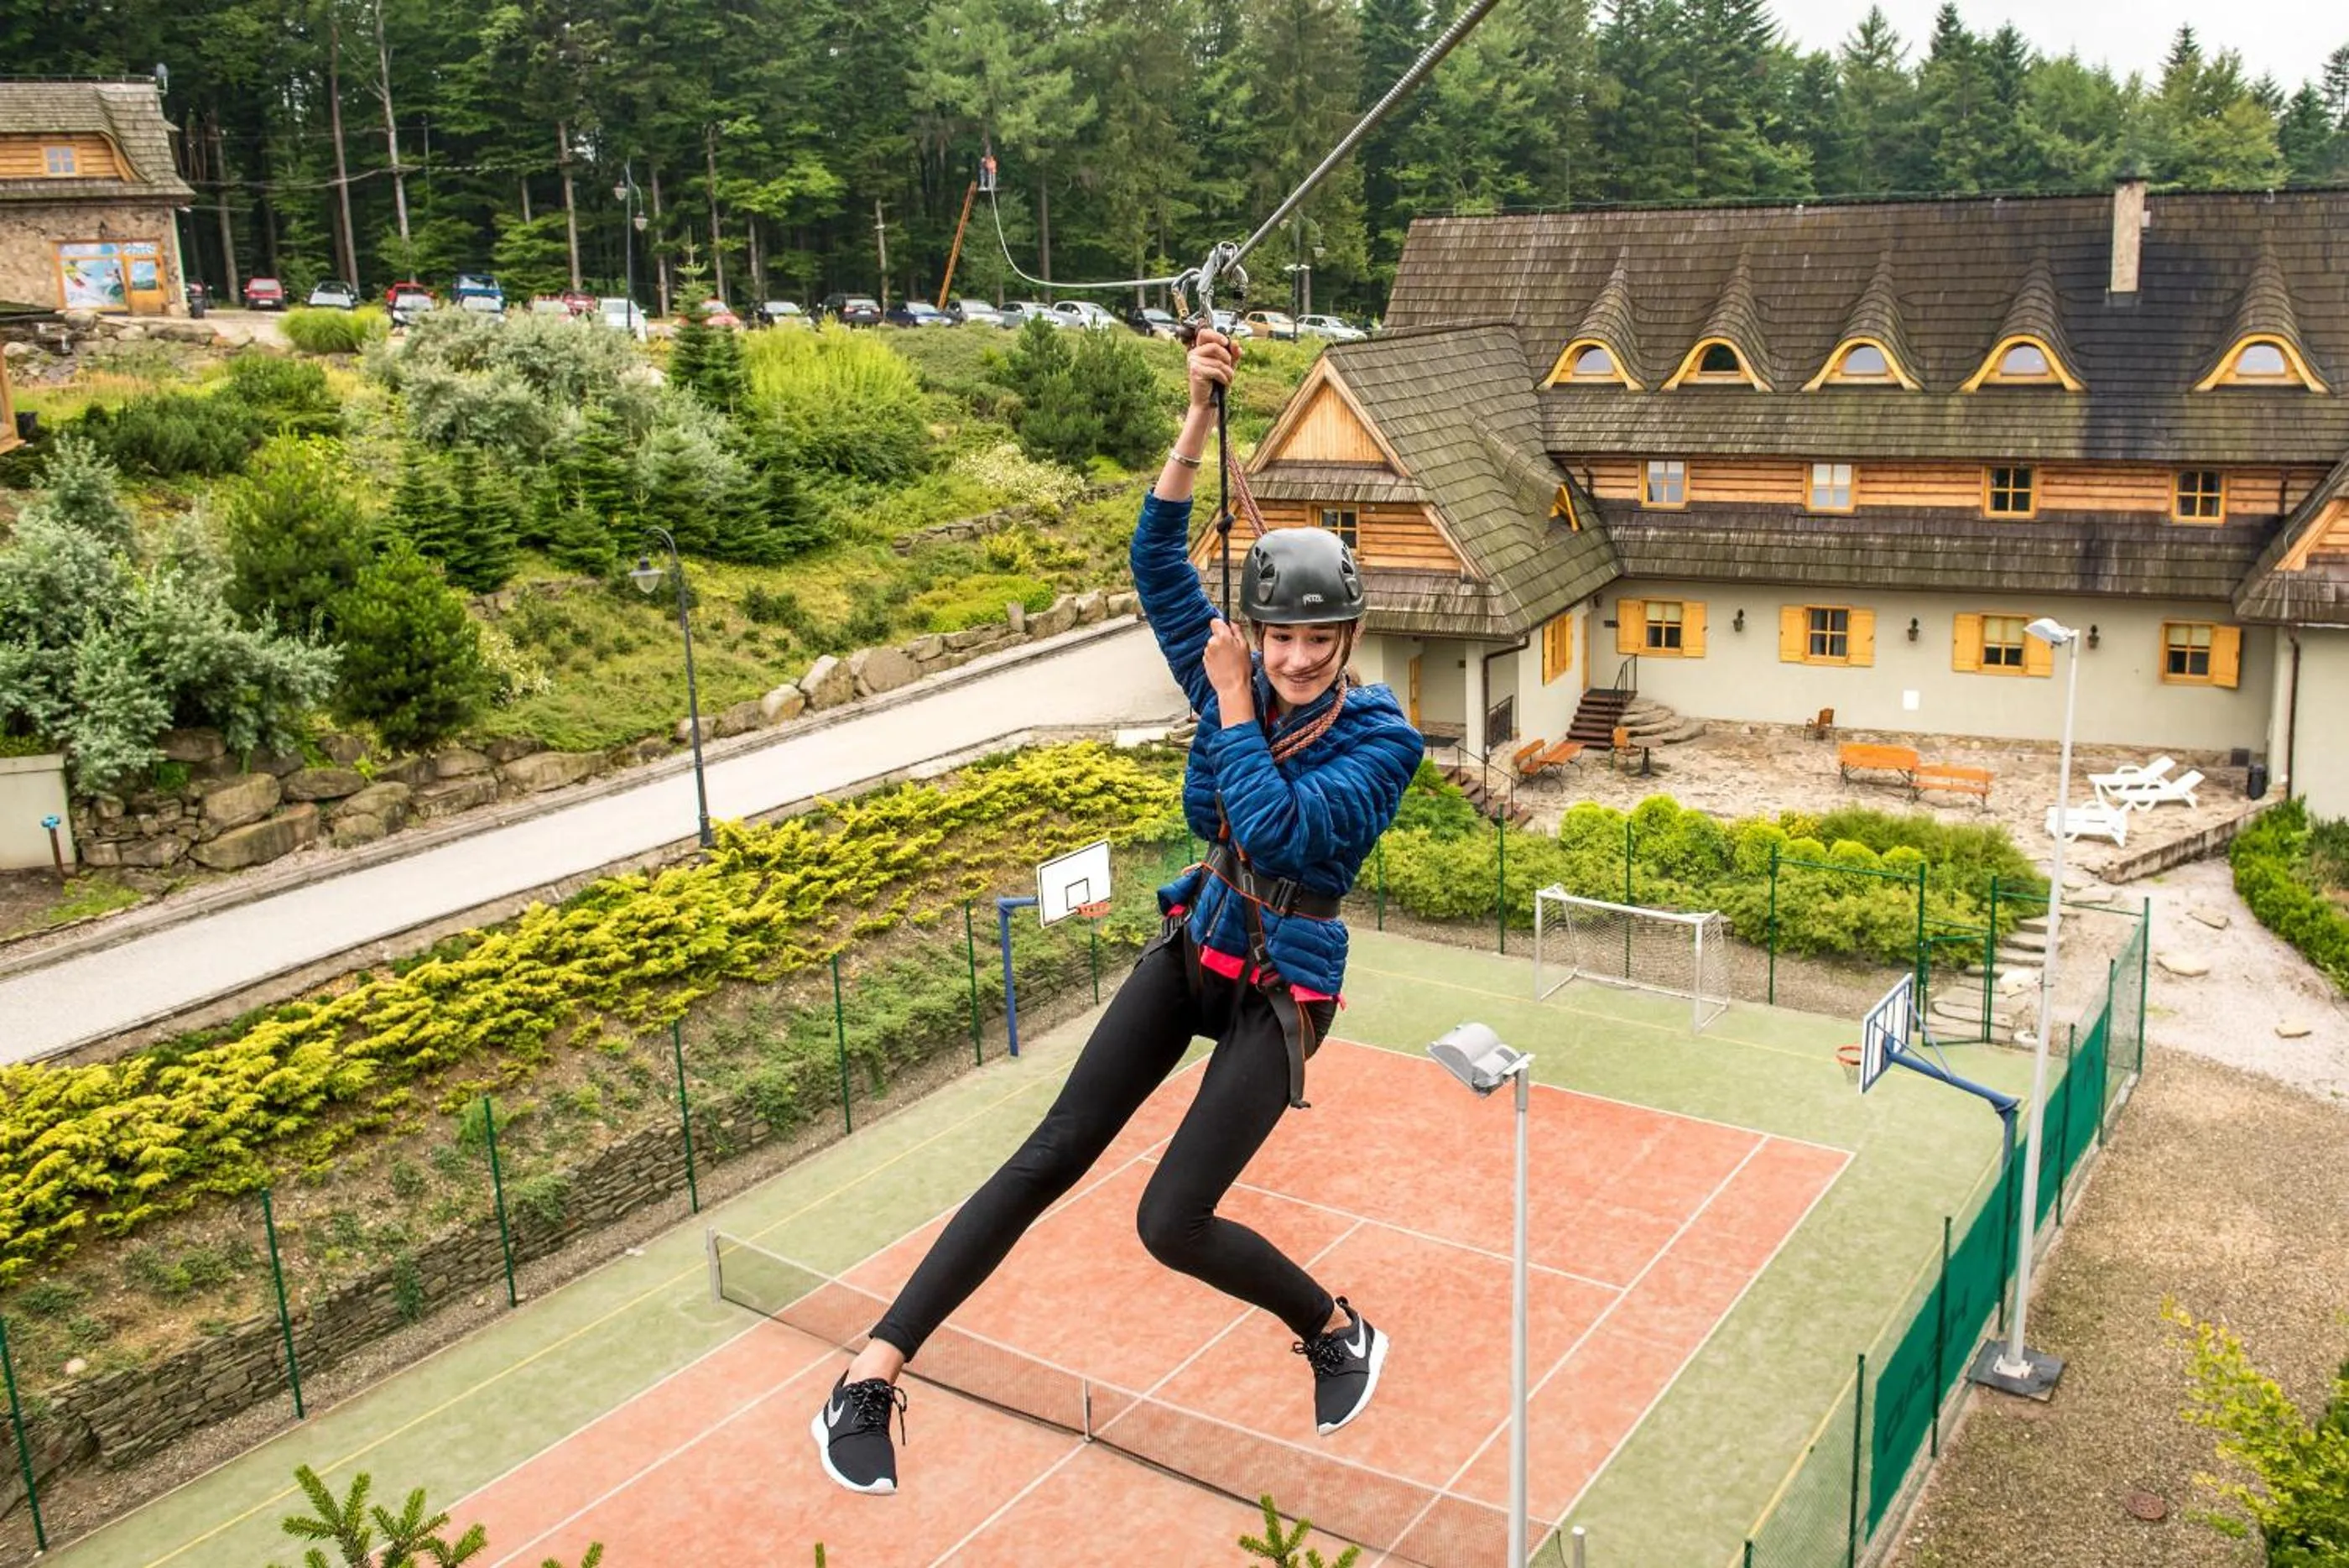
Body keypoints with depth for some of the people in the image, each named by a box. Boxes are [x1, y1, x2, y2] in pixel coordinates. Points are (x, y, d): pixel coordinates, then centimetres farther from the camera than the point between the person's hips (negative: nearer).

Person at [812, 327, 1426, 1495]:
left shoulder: (1382, 739, -15)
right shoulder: (1239, 679, -2)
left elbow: (1278, 828, -29)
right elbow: (1158, 560, -8)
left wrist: (1230, 702, -22)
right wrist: (1199, 419, -17)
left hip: (1278, 994, -4)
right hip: (1192, 949, 5)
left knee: (1171, 1223, -10)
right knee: (1052, 1157, -3)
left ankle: (1339, 1335, 18)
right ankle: (873, 1377, -2)